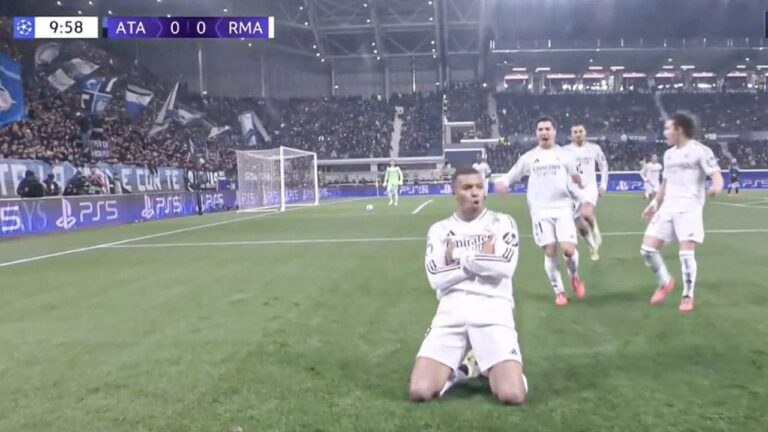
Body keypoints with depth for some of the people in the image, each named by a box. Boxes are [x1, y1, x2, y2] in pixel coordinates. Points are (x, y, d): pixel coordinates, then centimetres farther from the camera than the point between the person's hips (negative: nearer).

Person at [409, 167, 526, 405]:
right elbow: (436, 279, -1)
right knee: (420, 391, -13)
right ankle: (460, 369, 15)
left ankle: (489, 369, 13)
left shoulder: (502, 222, 10)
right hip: (452, 310, 2)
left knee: (512, 395, -20)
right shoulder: (439, 230, 14)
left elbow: (504, 267, -9)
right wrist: (483, 260, -3)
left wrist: (460, 258, -2)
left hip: (493, 309, -1)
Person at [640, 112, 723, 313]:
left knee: (686, 252, -11)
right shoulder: (668, 154, 17)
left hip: (689, 208, -7)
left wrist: (716, 186, -37)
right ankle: (665, 282, 23)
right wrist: (654, 203, 26)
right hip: (667, 207, 7)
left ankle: (688, 296, 8)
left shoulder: (700, 151, -5)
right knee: (647, 249, -1)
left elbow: (716, 175, -14)